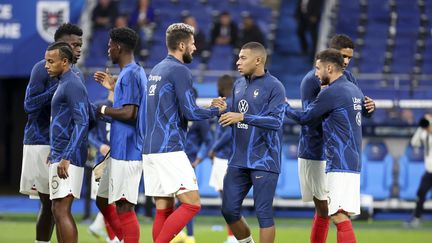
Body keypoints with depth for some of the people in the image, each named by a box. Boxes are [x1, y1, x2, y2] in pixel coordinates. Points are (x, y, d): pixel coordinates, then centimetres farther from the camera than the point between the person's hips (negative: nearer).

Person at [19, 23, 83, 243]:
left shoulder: (75, 73, 16)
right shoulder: (43, 69, -8)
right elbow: (30, 105, -14)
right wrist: (59, 87, -19)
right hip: (41, 143, -7)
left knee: (52, 203, 5)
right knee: (48, 202, -9)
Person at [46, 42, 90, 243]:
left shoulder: (72, 85, -13)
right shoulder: (63, 84, 18)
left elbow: (81, 123, -20)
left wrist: (66, 158, -24)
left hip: (67, 158, -10)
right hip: (59, 157, 10)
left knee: (61, 211, -12)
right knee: (58, 210, 11)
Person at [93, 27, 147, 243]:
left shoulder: (130, 74, -15)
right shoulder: (134, 72, 16)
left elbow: (129, 113, -23)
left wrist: (103, 110, -9)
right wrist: (113, 87, 23)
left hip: (126, 152, -10)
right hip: (119, 150, 10)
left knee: (124, 207, -8)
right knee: (103, 201, 16)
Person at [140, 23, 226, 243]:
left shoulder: (157, 70, 17)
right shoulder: (180, 71, -9)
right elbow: (190, 112, -11)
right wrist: (216, 110, 5)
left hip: (150, 149, 9)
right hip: (169, 149, -9)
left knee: (164, 209, 8)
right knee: (192, 204, -8)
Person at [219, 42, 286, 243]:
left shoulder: (274, 87, -9)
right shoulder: (238, 85, 13)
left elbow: (276, 120, -19)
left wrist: (242, 117, -25)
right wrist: (223, 110, 2)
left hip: (264, 161, -7)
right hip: (238, 160, 7)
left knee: (263, 212, -5)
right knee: (229, 210, 6)